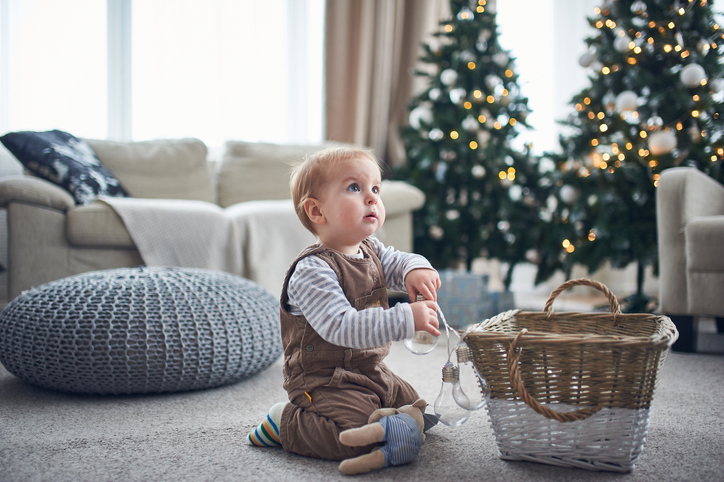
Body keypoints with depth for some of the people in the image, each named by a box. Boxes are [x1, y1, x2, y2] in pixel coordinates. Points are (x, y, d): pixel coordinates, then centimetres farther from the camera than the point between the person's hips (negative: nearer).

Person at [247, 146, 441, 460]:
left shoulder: (370, 251, 2)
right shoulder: (313, 272, -26)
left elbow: (396, 262, 17)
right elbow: (340, 327, -34)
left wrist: (416, 269, -10)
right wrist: (405, 319, -39)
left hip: (371, 372, 9)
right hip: (324, 380, -9)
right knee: (357, 438, -25)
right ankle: (286, 422, -3)